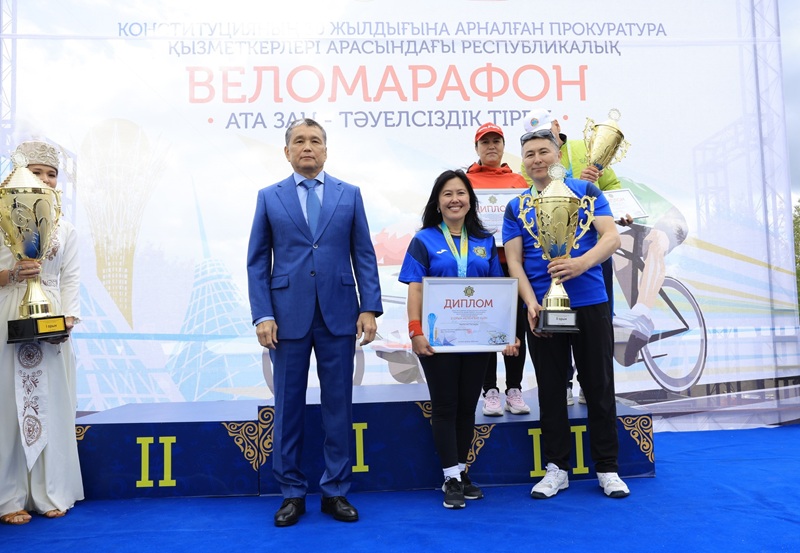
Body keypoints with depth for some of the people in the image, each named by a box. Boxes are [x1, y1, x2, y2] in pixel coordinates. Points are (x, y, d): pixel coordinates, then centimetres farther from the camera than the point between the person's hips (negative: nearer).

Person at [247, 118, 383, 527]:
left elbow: (364, 255, 5)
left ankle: (335, 491, 19)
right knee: (288, 405, 7)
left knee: (338, 404, 6)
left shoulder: (349, 195, 8)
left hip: (338, 314, 0)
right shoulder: (269, 197, 8)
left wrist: (369, 308, -4)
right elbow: (258, 262, 4)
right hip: (289, 315, 0)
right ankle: (292, 492, 21)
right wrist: (262, 315, -5)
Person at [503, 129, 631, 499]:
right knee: (551, 389, 8)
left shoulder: (586, 191, 4)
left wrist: (582, 263, -27)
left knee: (599, 386, 5)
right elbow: (513, 260, 0)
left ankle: (607, 468, 18)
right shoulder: (516, 206, 8)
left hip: (590, 304, -1)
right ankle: (556, 468, 20)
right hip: (542, 309, 1)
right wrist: (531, 303, -15)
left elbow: (611, 238, -7)